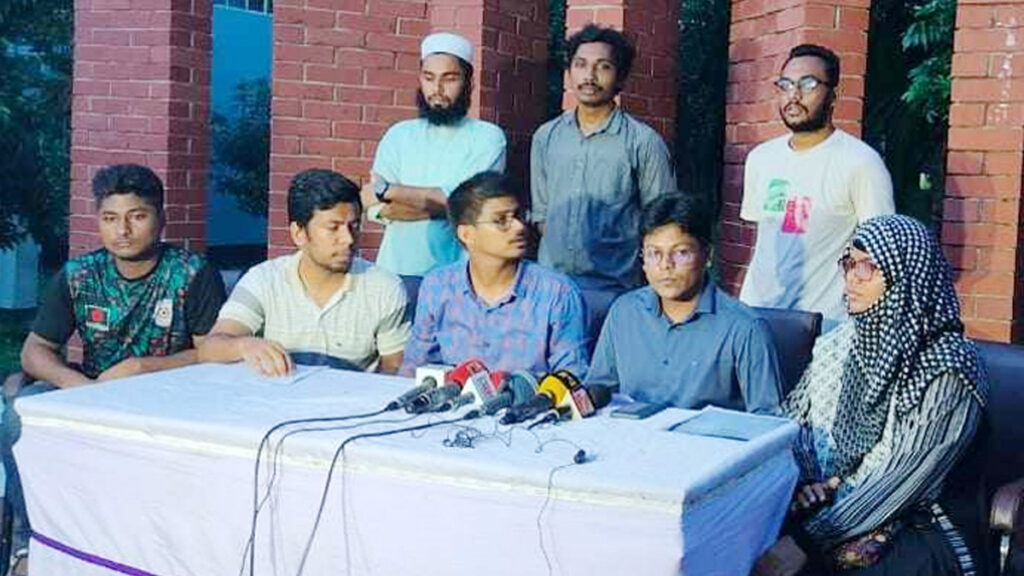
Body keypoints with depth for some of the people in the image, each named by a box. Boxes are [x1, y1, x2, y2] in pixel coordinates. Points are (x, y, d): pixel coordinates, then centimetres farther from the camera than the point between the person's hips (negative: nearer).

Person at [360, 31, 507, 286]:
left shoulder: (487, 138, 1)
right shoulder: (399, 135, 10)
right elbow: (377, 209, 0)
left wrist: (386, 190, -6)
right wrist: (440, 204, -9)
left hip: (458, 276, -2)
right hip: (396, 272, 2)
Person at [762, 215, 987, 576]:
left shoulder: (947, 370, -9)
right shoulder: (839, 343, 9)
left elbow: (897, 480, -13)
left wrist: (805, 540, -17)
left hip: (902, 528, -5)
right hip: (808, 513, 5)